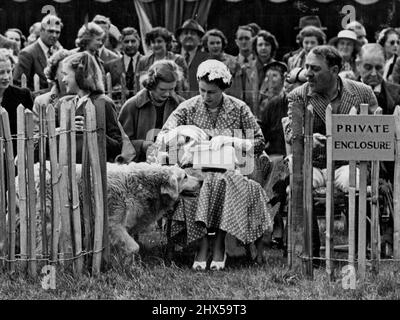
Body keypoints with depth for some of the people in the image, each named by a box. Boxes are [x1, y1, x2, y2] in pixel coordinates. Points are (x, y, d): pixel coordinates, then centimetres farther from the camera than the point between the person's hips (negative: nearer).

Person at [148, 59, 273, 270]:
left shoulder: (239, 109, 6)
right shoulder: (188, 108, 7)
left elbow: (259, 144, 3)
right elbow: (161, 140, 2)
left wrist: (229, 140, -11)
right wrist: (182, 130, -19)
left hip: (229, 169, -1)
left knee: (221, 182, -37)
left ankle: (219, 245, -27)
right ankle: (202, 244, -30)